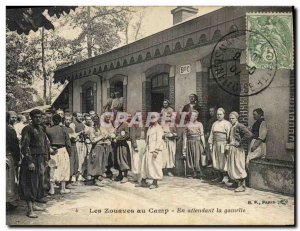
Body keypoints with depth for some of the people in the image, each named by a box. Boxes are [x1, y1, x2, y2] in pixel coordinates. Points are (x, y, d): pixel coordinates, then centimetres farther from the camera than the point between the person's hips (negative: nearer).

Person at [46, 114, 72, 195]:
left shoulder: (48, 130, -2)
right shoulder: (63, 129, -6)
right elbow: (67, 142, -3)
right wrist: (69, 152, 5)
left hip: (52, 151, 2)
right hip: (62, 150, -1)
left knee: (52, 169, 7)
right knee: (63, 169, 8)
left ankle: (52, 189, 10)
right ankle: (63, 188, 14)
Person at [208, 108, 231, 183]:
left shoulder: (227, 123, -2)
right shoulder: (214, 124, 16)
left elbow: (229, 135, -9)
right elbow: (211, 135, 17)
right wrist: (210, 144, 11)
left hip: (223, 144, -6)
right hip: (215, 144, 6)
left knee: (224, 160, -6)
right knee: (216, 160, 8)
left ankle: (225, 176, 3)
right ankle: (220, 176, 18)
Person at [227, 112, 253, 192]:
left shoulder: (239, 126, -12)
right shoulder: (231, 127, 14)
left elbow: (249, 134, -24)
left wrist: (239, 142, -19)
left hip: (237, 149, -9)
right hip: (231, 149, 9)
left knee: (239, 167, -4)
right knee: (232, 167, 10)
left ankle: (243, 186, 4)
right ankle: (239, 184, 20)